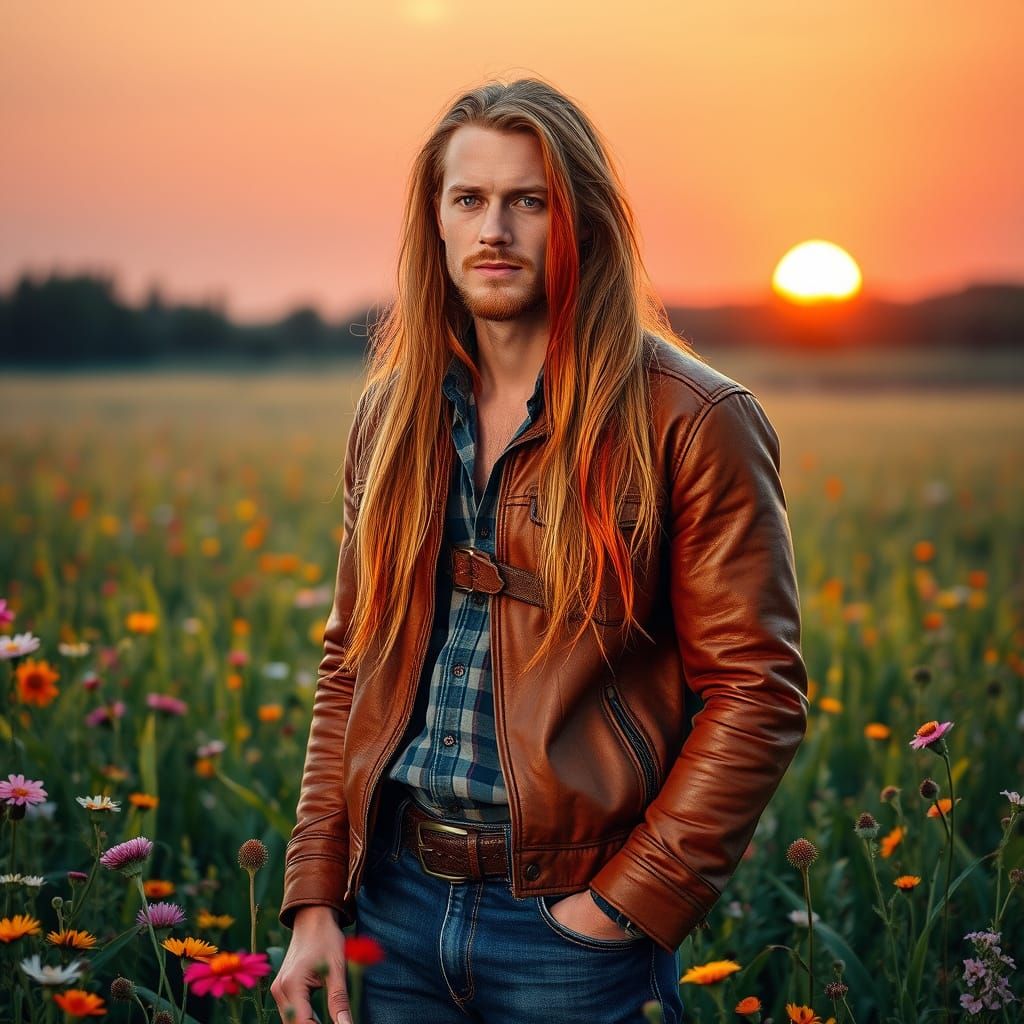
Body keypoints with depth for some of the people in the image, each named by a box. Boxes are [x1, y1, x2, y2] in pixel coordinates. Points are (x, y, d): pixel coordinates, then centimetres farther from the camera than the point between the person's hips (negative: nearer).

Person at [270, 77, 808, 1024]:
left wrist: (630, 902, -14)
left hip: (570, 919, -4)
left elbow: (756, 690, -11)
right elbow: (352, 663, 10)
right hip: (397, 901, 5)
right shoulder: (394, 413, 7)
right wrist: (316, 897, 3)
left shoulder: (692, 421, -9)